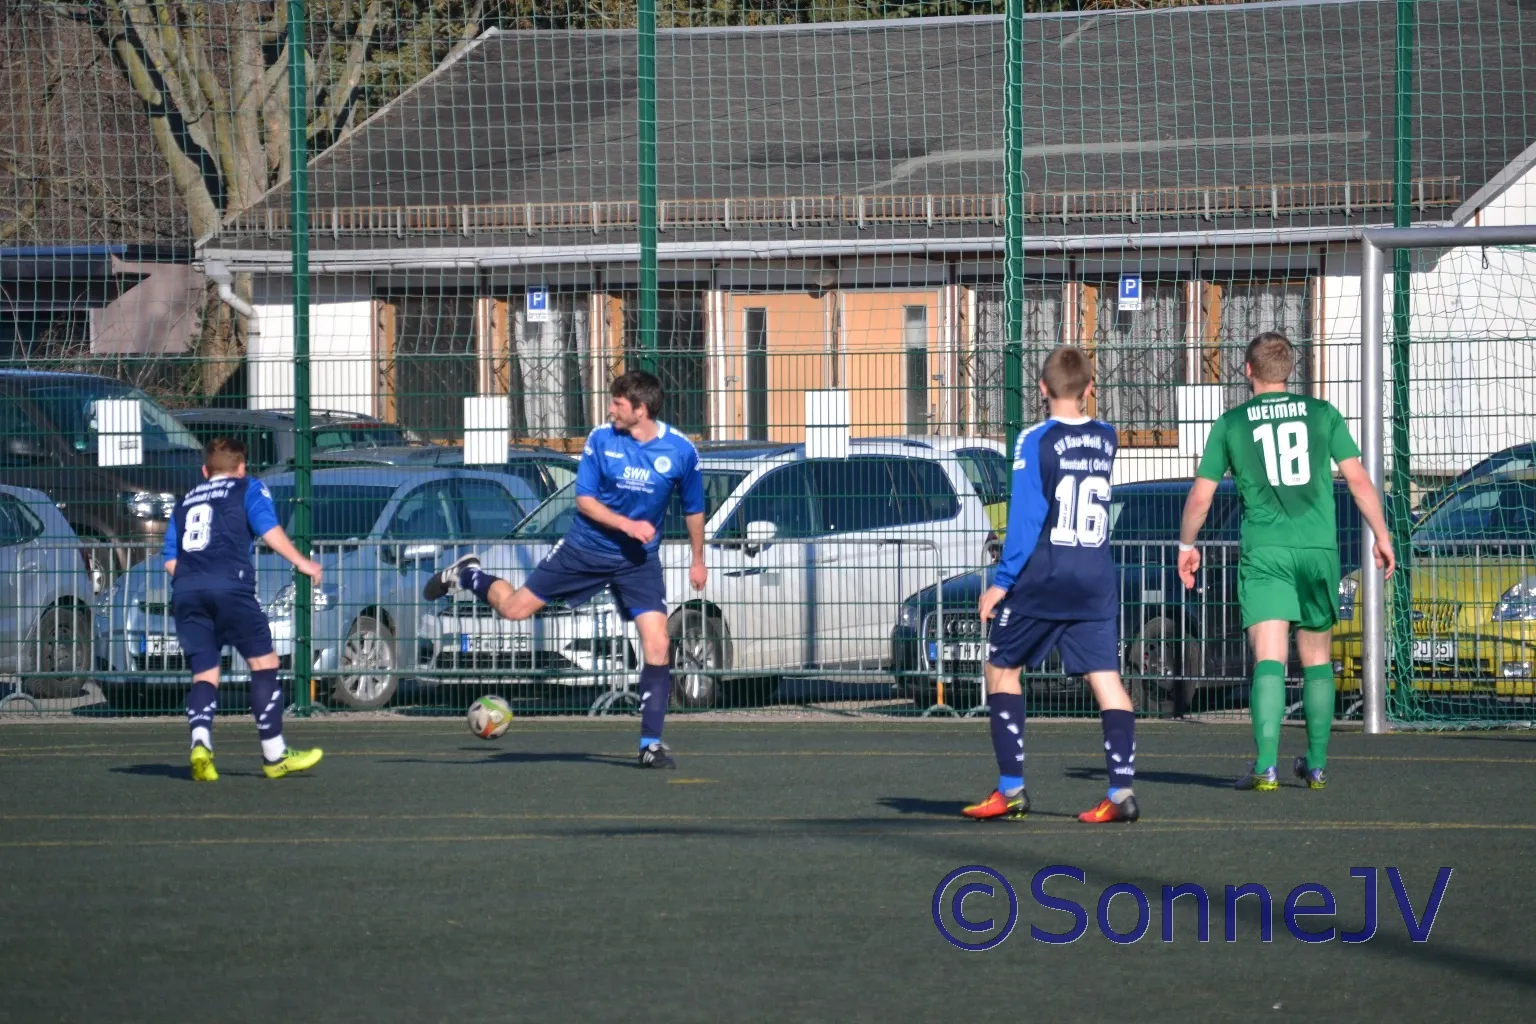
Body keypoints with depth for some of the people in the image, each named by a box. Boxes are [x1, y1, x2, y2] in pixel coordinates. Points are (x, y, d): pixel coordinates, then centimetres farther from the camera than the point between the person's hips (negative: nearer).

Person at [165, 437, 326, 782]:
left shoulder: (185, 502, 27)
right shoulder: (248, 489, 15)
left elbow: (170, 560, 21)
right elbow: (269, 529, -2)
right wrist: (300, 562, 6)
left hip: (185, 590, 4)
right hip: (230, 586, -4)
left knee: (204, 674, 4)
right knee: (264, 663, 5)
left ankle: (200, 742, -23)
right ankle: (274, 756, 4)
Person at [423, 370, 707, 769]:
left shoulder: (681, 452, -9)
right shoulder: (601, 440, -10)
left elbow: (693, 508, 7)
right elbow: (584, 499, -8)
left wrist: (698, 559, 12)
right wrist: (626, 524, -22)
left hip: (639, 559, 0)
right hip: (587, 547, 0)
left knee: (658, 646, -12)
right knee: (515, 607, 3)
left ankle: (651, 744, -5)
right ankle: (468, 575, 37)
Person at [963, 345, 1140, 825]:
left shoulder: (1036, 442, -10)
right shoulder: (1107, 439, 7)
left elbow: (1026, 519, -13)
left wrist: (1002, 582, -8)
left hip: (1043, 576, -4)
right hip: (1096, 578, 4)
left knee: (1001, 668, 10)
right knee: (1105, 677, -1)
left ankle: (1011, 789, 6)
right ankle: (1121, 789, -15)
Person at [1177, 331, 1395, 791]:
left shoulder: (1231, 423, 6)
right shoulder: (1321, 413, 8)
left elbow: (1200, 497, 10)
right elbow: (1358, 480, 5)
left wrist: (1186, 545, 25)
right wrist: (1382, 536, 13)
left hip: (1263, 552, -1)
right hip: (1319, 547, 1)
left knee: (1268, 660, -9)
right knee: (1316, 659, 14)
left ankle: (1266, 766, -22)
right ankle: (1317, 765, 20)